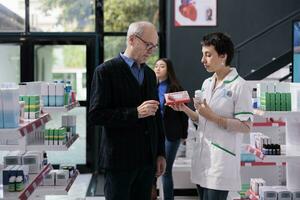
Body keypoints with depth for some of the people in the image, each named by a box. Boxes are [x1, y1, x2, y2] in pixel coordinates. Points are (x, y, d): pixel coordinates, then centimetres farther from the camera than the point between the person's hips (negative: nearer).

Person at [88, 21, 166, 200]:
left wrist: (161, 153, 14)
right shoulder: (106, 71, -7)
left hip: (147, 159, 6)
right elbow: (95, 116, -14)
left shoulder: (150, 74, 14)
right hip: (120, 159, -6)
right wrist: (135, 113, -21)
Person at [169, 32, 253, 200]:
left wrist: (212, 116, -18)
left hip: (221, 162, -7)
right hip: (202, 157, 7)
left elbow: (246, 127, -14)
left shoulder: (239, 86, -11)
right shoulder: (207, 84, 12)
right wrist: (184, 109, 0)